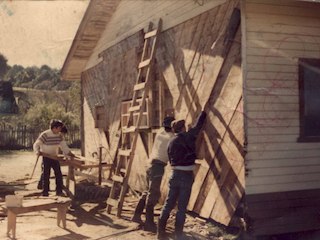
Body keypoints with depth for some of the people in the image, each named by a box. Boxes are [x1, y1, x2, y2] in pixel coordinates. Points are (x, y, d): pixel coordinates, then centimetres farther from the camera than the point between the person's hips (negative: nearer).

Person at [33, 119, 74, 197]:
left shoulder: (59, 135, -1)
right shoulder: (45, 134, -18)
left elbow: (63, 145, 7)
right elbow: (36, 144, -17)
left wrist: (69, 153, -1)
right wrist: (38, 151, -35)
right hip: (46, 157, -5)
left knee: (58, 174, 1)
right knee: (46, 175, -2)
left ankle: (59, 191, 8)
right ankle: (45, 192, 8)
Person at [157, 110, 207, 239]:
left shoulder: (171, 143, 7)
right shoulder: (188, 137, -7)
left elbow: (170, 159, 13)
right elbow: (198, 124, 2)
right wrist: (203, 113, 18)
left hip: (175, 174, 5)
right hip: (187, 176, -5)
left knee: (168, 204, 12)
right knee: (182, 207, 2)